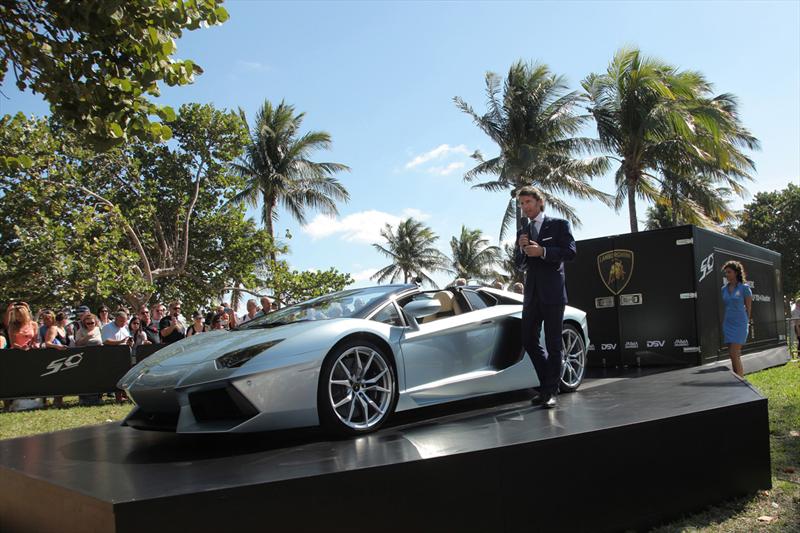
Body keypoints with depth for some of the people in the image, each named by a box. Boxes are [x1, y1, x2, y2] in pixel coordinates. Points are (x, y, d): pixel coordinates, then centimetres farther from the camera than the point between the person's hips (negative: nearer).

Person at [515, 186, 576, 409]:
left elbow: (570, 252, -8)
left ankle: (551, 391, 5)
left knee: (553, 343, -2)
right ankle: (547, 384, 20)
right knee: (529, 340, 5)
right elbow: (520, 264, 16)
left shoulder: (559, 224, 2)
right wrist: (521, 249, -4)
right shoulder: (522, 232, 18)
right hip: (531, 293, 6)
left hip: (552, 292, -5)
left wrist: (542, 251, -17)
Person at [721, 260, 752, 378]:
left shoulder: (744, 288, -5)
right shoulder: (724, 289, 9)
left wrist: (747, 321, 4)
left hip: (740, 324, -6)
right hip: (727, 323, 6)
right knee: (732, 355, 8)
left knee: (734, 355, -12)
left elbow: (748, 307, 0)